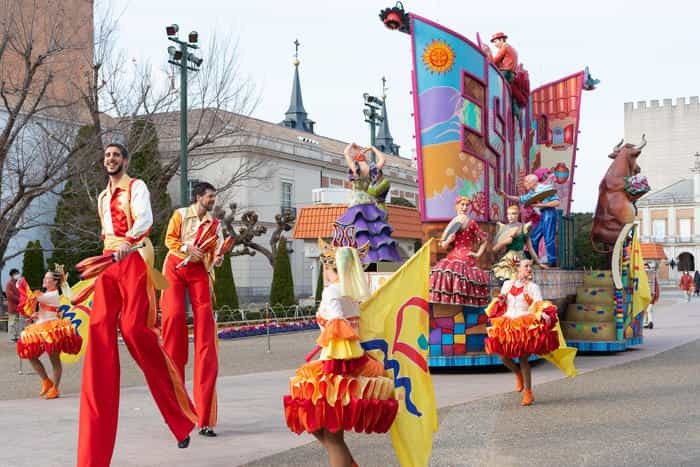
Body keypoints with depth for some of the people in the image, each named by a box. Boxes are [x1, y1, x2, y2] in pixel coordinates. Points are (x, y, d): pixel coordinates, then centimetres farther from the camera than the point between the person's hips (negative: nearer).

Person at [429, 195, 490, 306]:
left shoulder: (471, 223, 3)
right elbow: (443, 245, 14)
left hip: (466, 258, -4)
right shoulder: (452, 223, 13)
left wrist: (478, 254, 1)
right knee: (445, 275, -17)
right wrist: (448, 240, -6)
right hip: (452, 256, 4)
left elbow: (484, 240, 9)